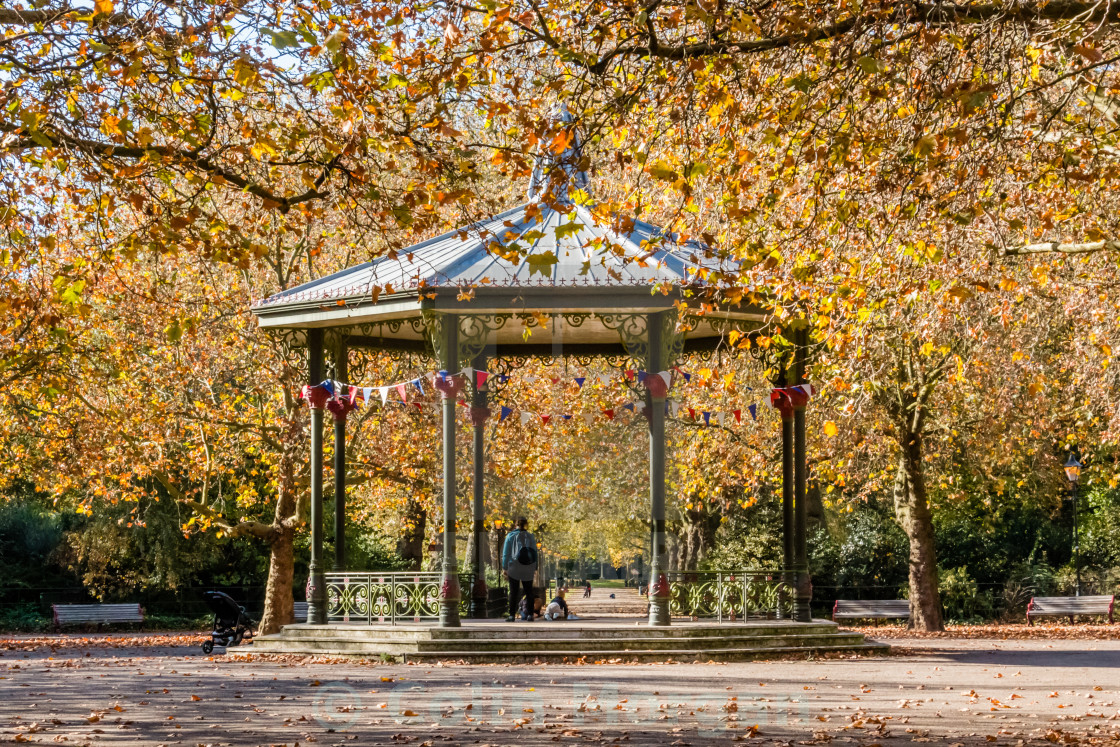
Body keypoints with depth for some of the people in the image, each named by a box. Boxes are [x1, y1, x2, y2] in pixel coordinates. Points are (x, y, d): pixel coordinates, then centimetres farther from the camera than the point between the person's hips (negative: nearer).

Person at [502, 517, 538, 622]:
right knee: (529, 592, 9)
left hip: (514, 569, -2)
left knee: (513, 592, -1)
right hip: (528, 570, 2)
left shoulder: (511, 536, -2)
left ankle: (512, 615, -6)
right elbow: (535, 553, 9)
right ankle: (530, 614, 5)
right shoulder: (531, 537, 6)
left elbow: (506, 553, -1)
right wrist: (535, 568, 15)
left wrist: (504, 568, 3)